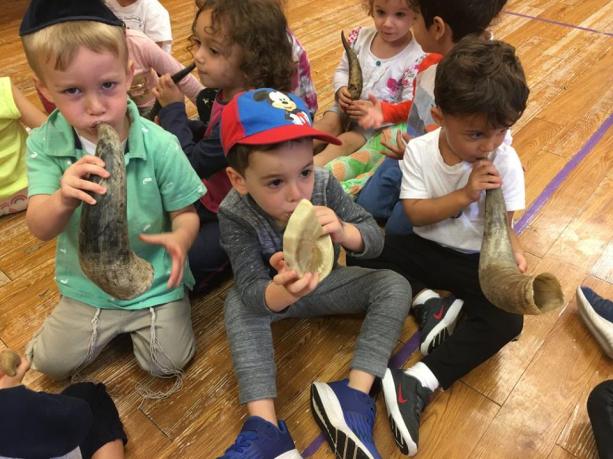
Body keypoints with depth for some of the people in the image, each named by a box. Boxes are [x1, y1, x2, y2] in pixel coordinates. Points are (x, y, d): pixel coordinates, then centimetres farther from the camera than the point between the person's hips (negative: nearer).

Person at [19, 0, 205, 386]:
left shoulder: (159, 144, -21)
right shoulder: (43, 145, -15)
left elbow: (185, 213, -12)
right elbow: (40, 228, -23)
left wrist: (180, 237, -37)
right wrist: (64, 199, -47)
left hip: (155, 279, -2)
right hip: (87, 284, 3)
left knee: (168, 362, -4)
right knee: (52, 362, 6)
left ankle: (140, 317, 26)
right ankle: (112, 322, 33)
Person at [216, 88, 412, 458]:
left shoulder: (324, 185, -24)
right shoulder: (235, 215, -29)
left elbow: (375, 239, -19)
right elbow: (251, 290, -34)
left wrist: (343, 232, -44)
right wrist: (282, 292, -59)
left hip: (325, 282, 2)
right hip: (274, 293, -2)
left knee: (395, 286, -17)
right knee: (237, 305, -32)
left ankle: (355, 396, -25)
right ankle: (264, 424, -31)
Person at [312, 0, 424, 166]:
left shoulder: (415, 59, -20)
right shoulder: (361, 36, -6)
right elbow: (342, 70, 6)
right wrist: (341, 90, -17)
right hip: (347, 107, 5)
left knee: (345, 142, -24)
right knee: (327, 124, -19)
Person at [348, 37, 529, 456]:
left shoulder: (506, 161, -13)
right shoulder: (419, 151, -12)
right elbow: (416, 214, -17)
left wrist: (511, 251, -36)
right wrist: (465, 195, -30)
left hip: (475, 261, -1)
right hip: (424, 249, 1)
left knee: (507, 319, -26)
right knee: (359, 254, -16)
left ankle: (419, 382, -27)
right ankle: (426, 301, -13)